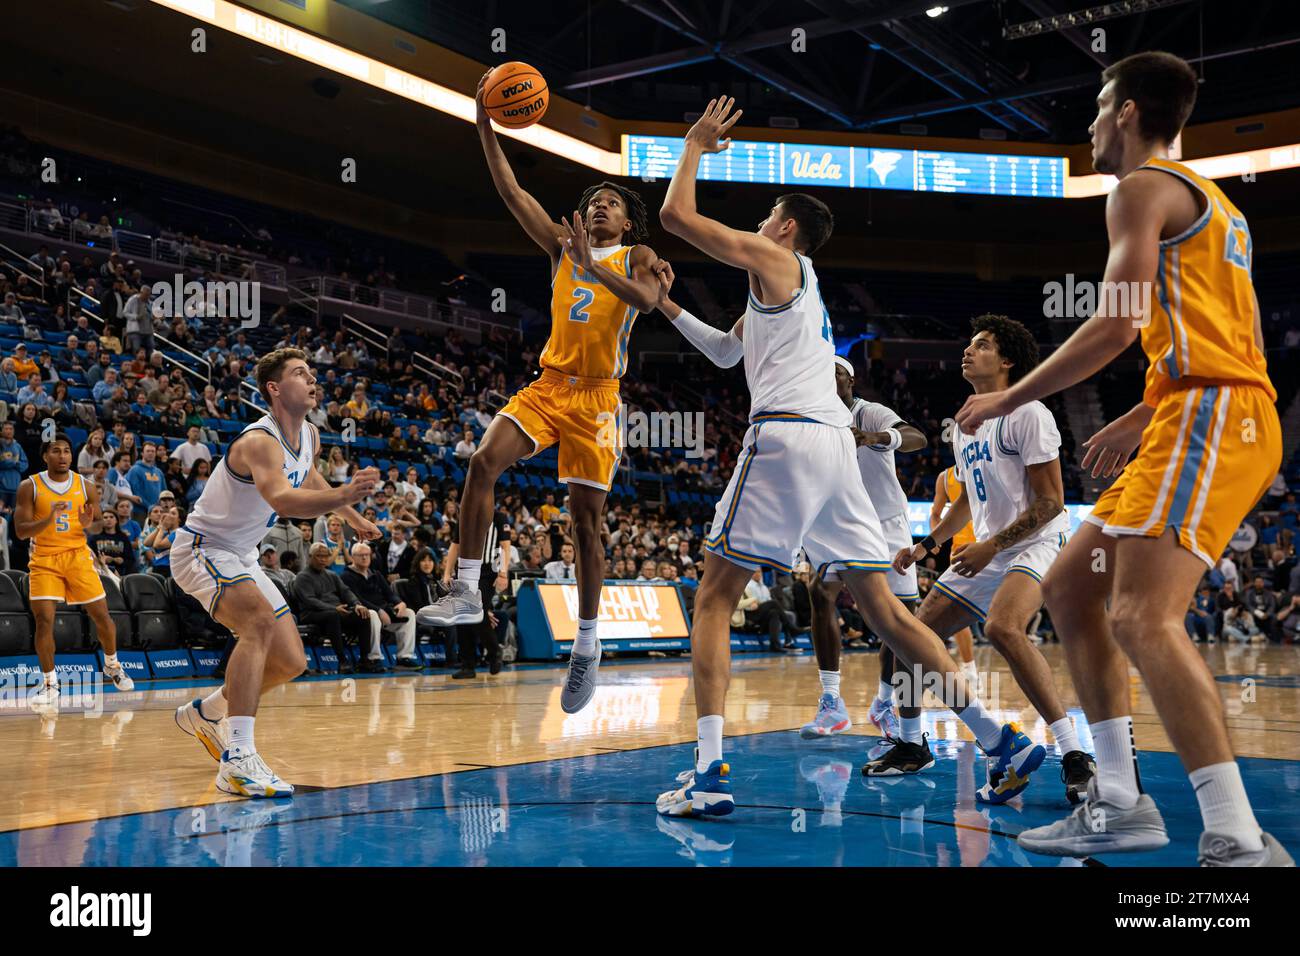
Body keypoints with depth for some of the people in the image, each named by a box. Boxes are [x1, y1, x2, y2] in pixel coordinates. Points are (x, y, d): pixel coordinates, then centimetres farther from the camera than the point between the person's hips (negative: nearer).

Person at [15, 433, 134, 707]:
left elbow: (98, 525, 8)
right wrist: (49, 519, -26)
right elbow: (20, 530, -9)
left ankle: (112, 665, 29)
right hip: (44, 560, -2)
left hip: (78, 557, 2)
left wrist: (89, 525, -16)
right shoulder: (30, 487, -5)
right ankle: (50, 684, 1)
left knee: (101, 615, 3)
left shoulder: (85, 486, 2)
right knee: (43, 620, -12)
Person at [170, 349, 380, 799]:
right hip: (201, 548, -9)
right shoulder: (260, 441, -27)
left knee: (291, 662, 7)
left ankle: (205, 713, 31)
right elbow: (283, 500, -48)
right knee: (261, 622, -35)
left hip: (241, 557, 9)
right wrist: (343, 494, -62)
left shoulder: (309, 435, 0)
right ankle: (239, 760, -39)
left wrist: (353, 517, 31)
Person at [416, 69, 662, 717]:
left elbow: (647, 299, -19)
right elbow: (511, 192, 7)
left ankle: (587, 646, 11)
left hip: (596, 397, -3)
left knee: (586, 519, 0)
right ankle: (468, 591, -15)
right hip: (548, 385, 3)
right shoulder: (562, 246, 14)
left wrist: (592, 267, -27)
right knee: (484, 461, -22)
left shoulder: (637, 258, 5)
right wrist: (486, 125, -1)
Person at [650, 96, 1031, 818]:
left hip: (788, 436, -9)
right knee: (882, 608, 8)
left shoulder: (773, 258, 5)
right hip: (834, 442, 9)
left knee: (713, 599, -5)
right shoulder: (794, 286, 30)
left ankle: (709, 773, -15)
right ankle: (1000, 741, 6)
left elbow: (676, 215, 1)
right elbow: (727, 353, 40)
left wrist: (695, 145, 16)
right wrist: (667, 306, 35)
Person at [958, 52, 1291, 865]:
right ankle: (1121, 803, 11)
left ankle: (1241, 842, -23)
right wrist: (1137, 422, 29)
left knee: (1142, 617, -21)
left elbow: (1120, 324, -14)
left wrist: (1008, 400, -6)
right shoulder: (1206, 200, 27)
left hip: (1208, 417, -10)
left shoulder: (1145, 188, -3)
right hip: (1217, 416, 10)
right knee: (1071, 586, 11)